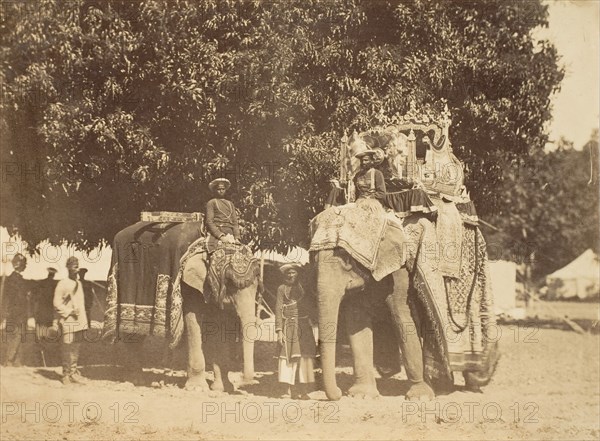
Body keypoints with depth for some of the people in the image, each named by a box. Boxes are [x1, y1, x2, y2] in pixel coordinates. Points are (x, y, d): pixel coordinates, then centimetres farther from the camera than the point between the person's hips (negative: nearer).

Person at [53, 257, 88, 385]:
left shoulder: (79, 284, 16)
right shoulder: (63, 284, -6)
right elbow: (57, 303, -9)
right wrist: (70, 311, -17)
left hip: (79, 321, 7)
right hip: (68, 321, -7)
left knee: (76, 347, 9)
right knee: (67, 348, -5)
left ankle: (74, 373, 17)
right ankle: (66, 375, 2)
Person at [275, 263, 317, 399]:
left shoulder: (303, 288, 12)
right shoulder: (282, 289, 6)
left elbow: (312, 307, 16)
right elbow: (278, 309, 0)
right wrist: (279, 330, -8)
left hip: (304, 326, 1)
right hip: (288, 325, -1)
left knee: (305, 355, -5)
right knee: (287, 355, -3)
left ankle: (303, 390, -1)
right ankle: (287, 389, 1)